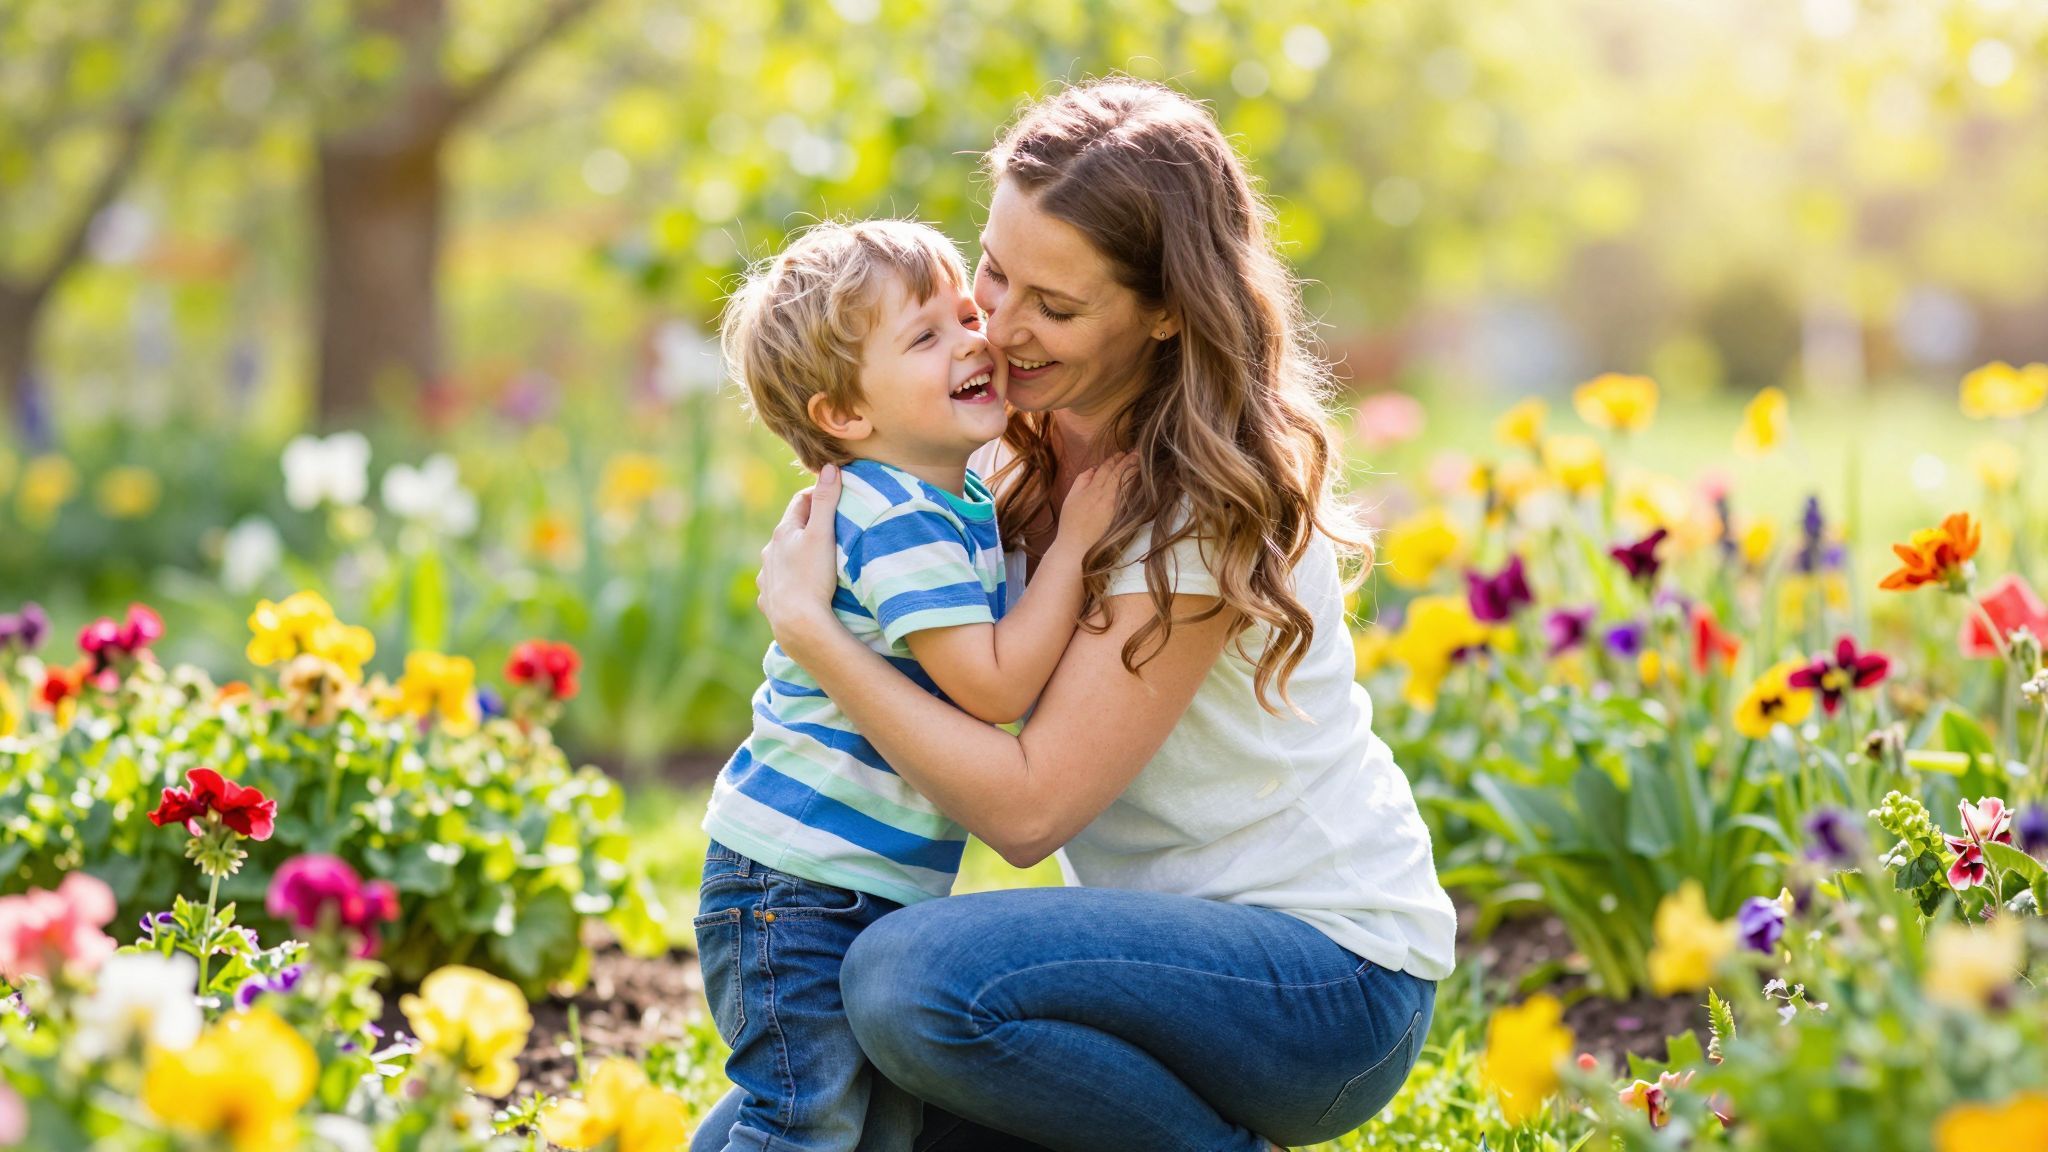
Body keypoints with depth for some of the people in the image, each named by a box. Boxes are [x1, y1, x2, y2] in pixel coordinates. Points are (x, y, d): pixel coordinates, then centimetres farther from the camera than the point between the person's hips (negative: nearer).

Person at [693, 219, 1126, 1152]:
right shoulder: (896, 527, -21)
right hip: (794, 887, -10)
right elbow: (994, 686, -26)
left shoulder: (963, 506, 9)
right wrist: (1072, 543, -21)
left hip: (881, 890, 10)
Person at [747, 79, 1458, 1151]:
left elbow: (1028, 804, -23)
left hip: (1336, 979, -8)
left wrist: (806, 626, -20)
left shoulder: (1209, 506, -21)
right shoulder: (1037, 444, 4)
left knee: (913, 978, -28)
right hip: (1176, 931, 8)